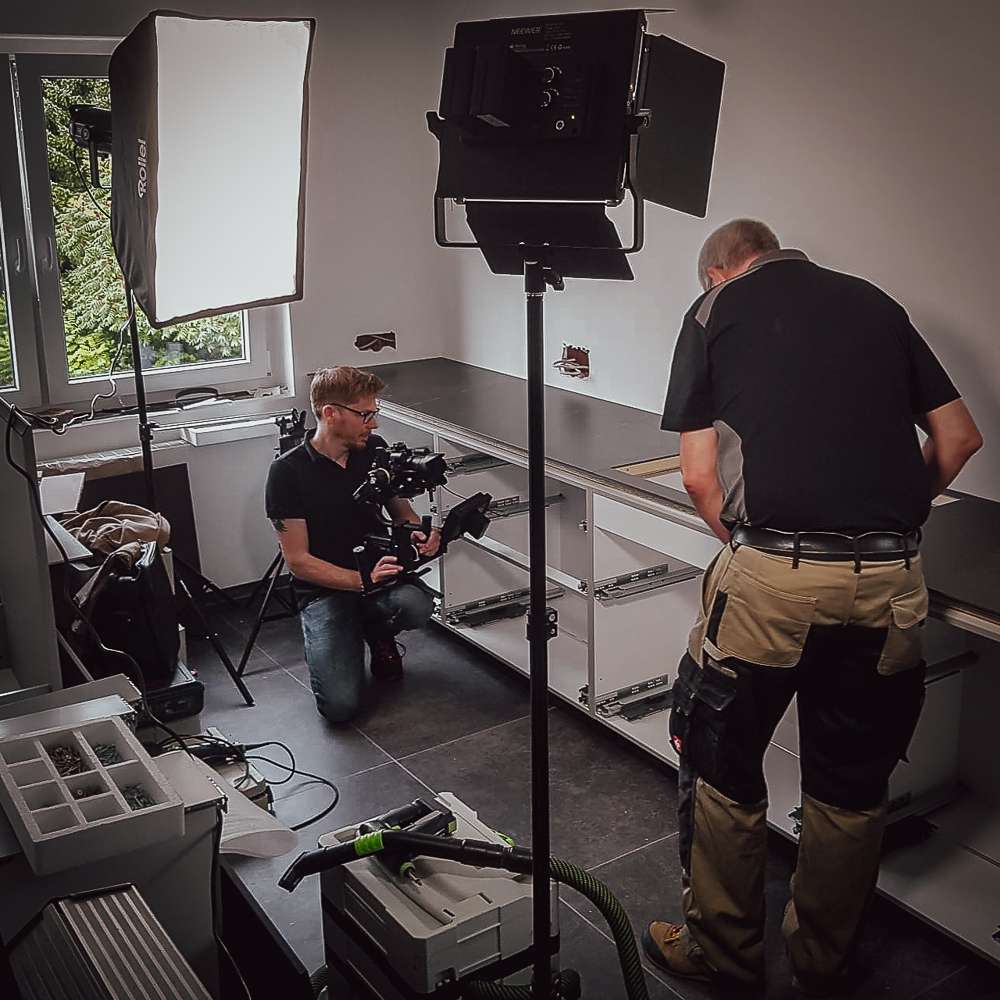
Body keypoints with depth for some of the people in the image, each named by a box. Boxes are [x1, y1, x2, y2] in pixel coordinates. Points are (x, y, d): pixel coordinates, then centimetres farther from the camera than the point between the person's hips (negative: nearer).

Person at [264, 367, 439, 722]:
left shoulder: (376, 450, 2)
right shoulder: (287, 472, -12)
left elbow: (401, 510, 17)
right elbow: (298, 561, -13)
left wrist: (417, 532, -8)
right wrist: (362, 579, -25)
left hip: (379, 572, 4)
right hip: (324, 589, -3)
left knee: (415, 604, -34)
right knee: (340, 705, -21)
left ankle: (377, 634, 3)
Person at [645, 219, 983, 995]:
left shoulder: (714, 310, 9)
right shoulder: (874, 301, 17)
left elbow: (700, 476, 3)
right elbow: (960, 438, 16)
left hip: (775, 574, -3)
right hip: (890, 579, 4)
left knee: (722, 763, 16)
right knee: (854, 784, 18)